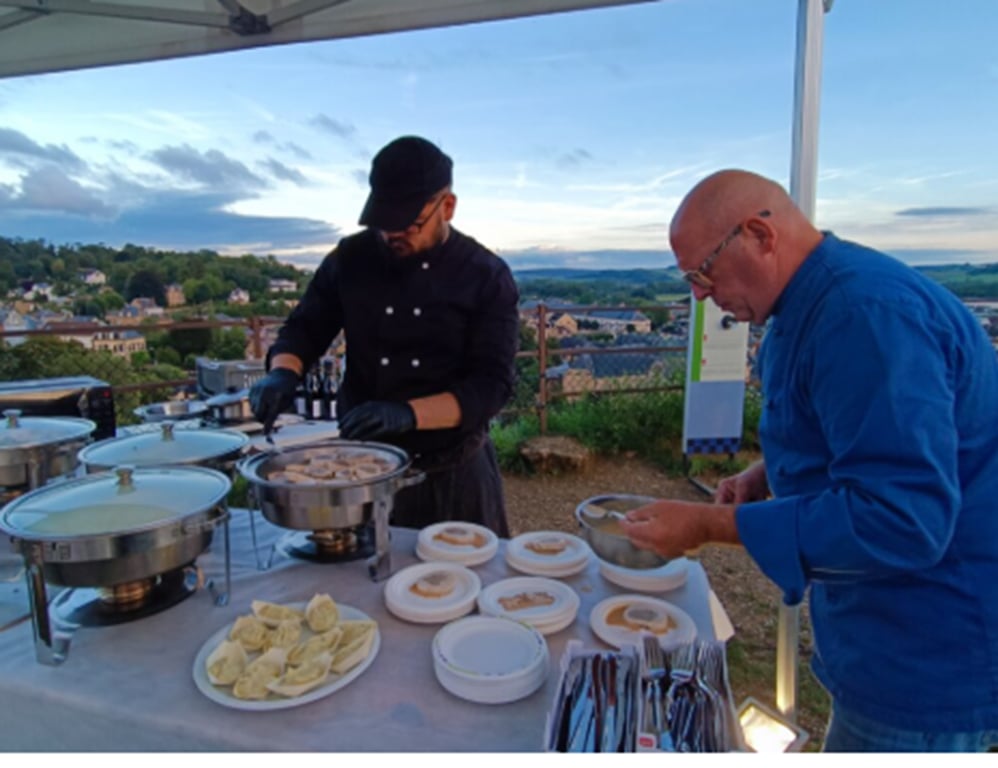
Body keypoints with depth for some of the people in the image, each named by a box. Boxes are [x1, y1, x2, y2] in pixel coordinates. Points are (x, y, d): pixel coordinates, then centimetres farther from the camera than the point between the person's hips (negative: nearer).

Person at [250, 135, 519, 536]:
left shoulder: (487, 276, -9)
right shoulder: (351, 258, -1)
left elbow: (491, 383, -15)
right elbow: (304, 328, 7)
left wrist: (408, 413, -29)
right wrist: (283, 373, -16)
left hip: (456, 472, -1)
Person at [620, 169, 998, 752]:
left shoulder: (866, 313, -28)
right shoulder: (820, 300, 5)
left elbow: (902, 520, -32)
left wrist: (710, 525, -27)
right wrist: (770, 475, 2)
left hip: (930, 656, -9)